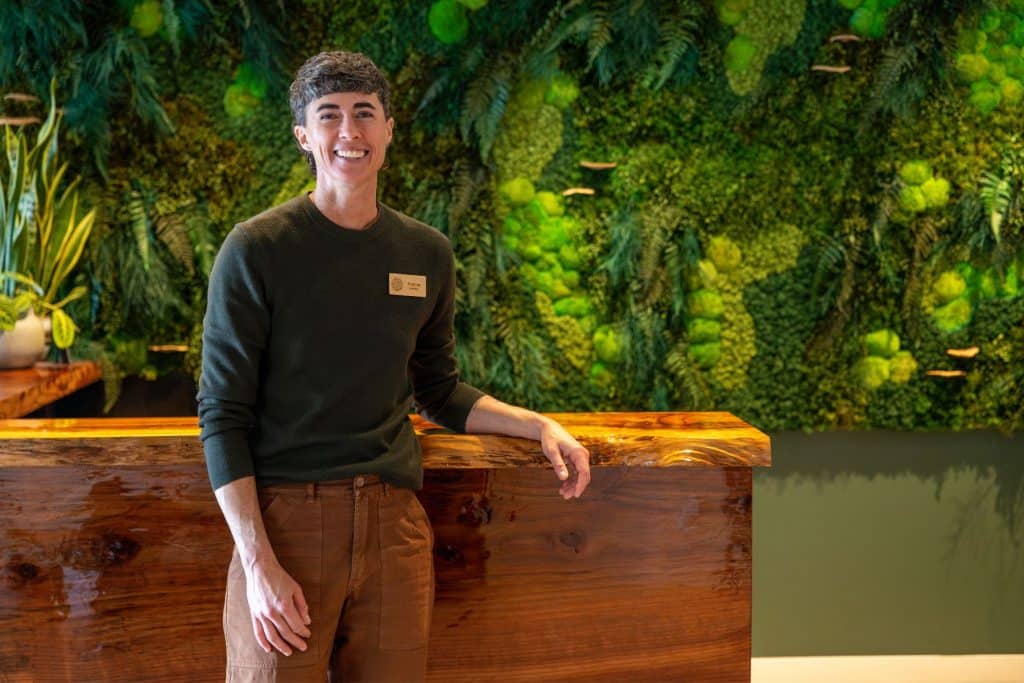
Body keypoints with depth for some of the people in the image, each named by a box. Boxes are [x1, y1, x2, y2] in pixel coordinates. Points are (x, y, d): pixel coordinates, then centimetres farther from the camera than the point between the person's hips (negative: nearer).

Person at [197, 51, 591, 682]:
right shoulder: (255, 250, -3)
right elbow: (223, 414, -5)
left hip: (395, 522, 4)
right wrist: (258, 562, -13)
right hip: (286, 518, -3)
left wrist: (539, 424, 8)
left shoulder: (427, 254, 9)